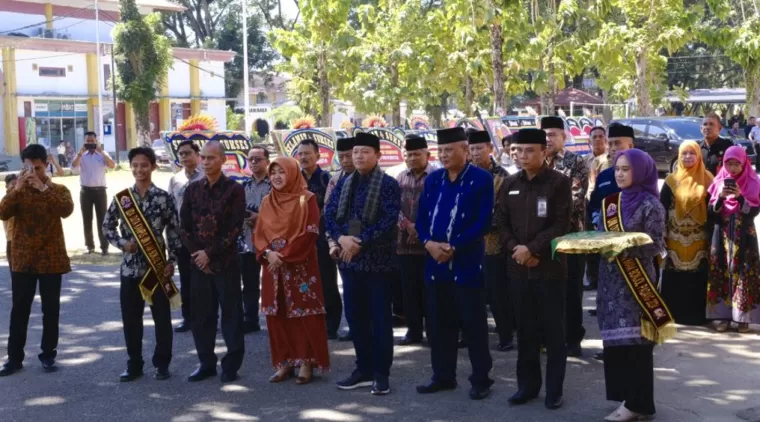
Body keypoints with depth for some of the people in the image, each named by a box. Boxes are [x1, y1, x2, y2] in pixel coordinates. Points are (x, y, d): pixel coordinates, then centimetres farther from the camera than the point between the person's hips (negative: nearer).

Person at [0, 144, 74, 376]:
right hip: (22, 259, 1)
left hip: (51, 259, -1)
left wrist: (43, 188, -26)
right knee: (19, 310, 5)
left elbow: (66, 210, -21)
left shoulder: (58, 190, -1)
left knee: (50, 310, 6)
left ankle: (48, 354, 17)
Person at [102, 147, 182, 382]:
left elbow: (174, 232, -1)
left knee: (162, 317, 4)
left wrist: (172, 261, -7)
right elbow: (108, 226, 10)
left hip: (157, 267, -2)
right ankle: (134, 365, 20)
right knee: (130, 319, 8)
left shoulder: (164, 198, -3)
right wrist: (122, 244, -7)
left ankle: (162, 364, 17)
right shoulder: (121, 197, 2)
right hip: (130, 267, 2)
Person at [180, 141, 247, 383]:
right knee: (201, 315, 8)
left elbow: (235, 228, -10)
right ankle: (206, 363, 20)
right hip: (198, 262, 4)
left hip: (226, 261, -4)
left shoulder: (234, 190, -4)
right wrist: (196, 252, -6)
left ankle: (231, 365, 11)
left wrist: (210, 253, -13)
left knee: (231, 315, 2)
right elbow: (184, 225, 7)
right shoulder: (192, 189, 8)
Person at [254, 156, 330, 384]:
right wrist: (267, 252, -12)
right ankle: (284, 362, 15)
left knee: (303, 314, -3)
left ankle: (306, 363, 4)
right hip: (273, 267, 5)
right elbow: (258, 233, 8)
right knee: (277, 315, 6)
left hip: (300, 266, -5)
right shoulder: (267, 202, 12)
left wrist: (285, 255, -16)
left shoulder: (307, 199, -4)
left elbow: (310, 234, -12)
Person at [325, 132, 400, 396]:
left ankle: (382, 374, 7)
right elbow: (329, 214, 5)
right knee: (355, 315, 11)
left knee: (380, 316, 0)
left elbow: (389, 219, -16)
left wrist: (361, 242, -20)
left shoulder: (388, 184, -6)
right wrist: (342, 238, -14)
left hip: (379, 260, -6)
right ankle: (364, 369, 22)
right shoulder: (344, 184, 10)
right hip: (350, 259, 6)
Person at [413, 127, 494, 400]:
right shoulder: (433, 180, 11)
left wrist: (454, 247, -17)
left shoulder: (482, 179, -5)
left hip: (467, 263, -5)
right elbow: (421, 217, 10)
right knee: (440, 322, 12)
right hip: (436, 262, 5)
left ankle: (481, 379, 11)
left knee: (474, 323, 1)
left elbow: (484, 222, -11)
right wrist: (429, 243, -9)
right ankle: (443, 376, 22)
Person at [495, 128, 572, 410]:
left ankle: (554, 389, 11)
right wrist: (515, 249, -8)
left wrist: (532, 249, -16)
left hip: (550, 267, -4)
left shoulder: (559, 183, -5)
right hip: (518, 268, 4)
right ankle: (527, 384, 20)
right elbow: (501, 222, 9)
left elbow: (561, 225, -11)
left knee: (553, 331, 3)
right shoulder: (510, 184, 10)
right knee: (525, 329, 10)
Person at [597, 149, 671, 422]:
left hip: (636, 281, -6)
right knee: (615, 340, 8)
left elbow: (655, 245, -12)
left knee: (635, 341, -3)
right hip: (611, 279, 6)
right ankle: (627, 397, 17)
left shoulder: (650, 204, -6)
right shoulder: (610, 202, 13)